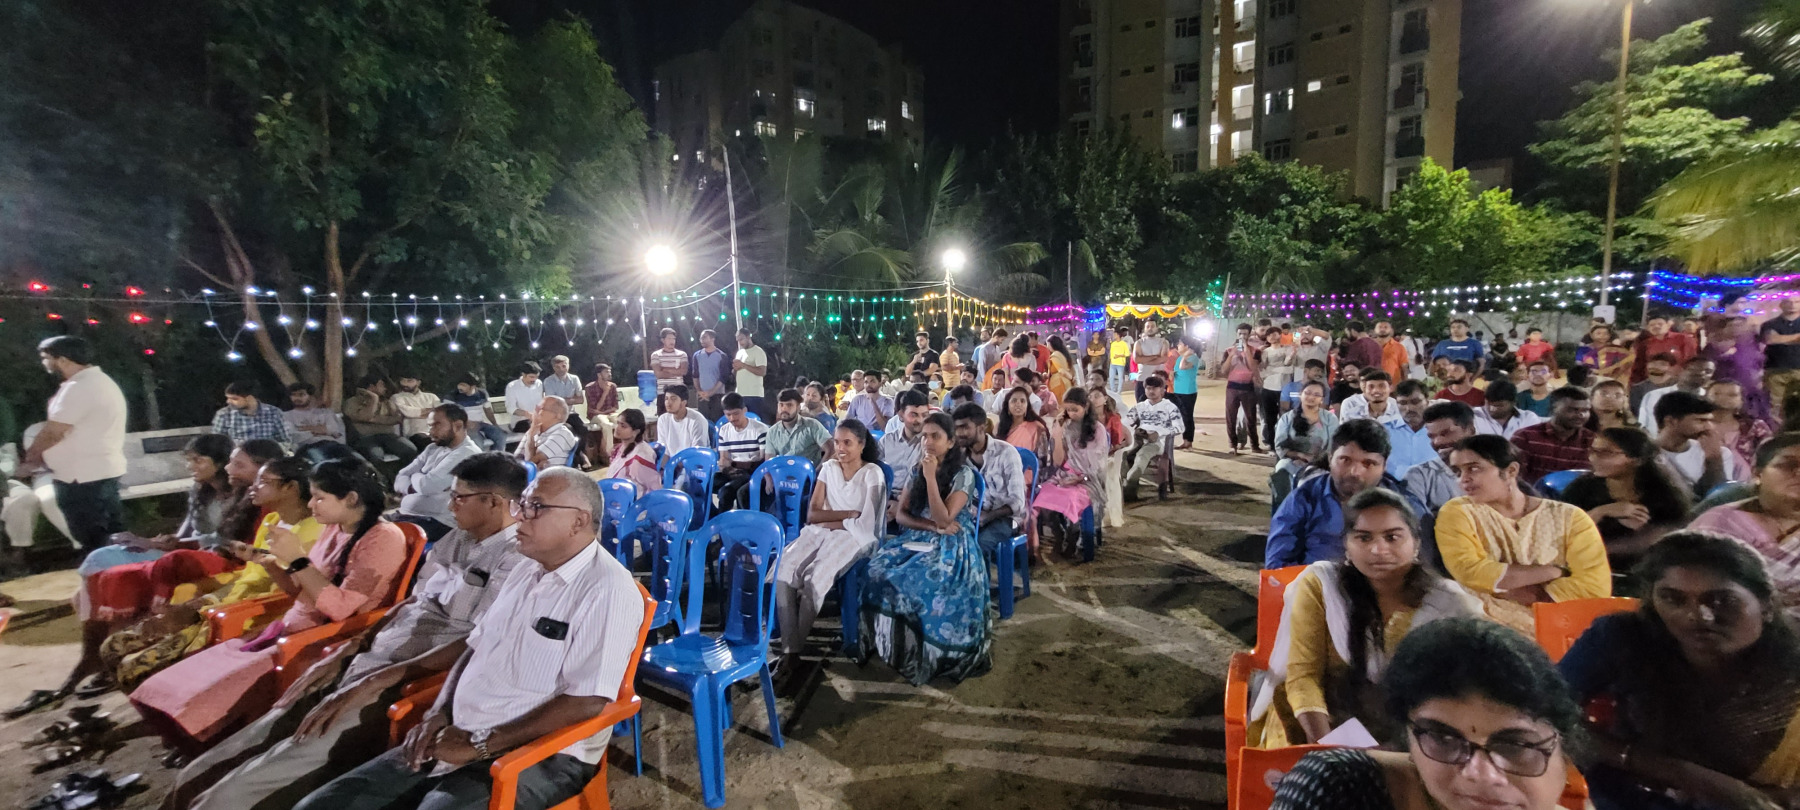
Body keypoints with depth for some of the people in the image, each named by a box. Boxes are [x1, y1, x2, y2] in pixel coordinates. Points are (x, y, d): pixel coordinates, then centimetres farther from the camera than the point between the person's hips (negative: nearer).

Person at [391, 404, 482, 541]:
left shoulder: (467, 454, -14)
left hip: (436, 523, -8)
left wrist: (414, 478, 2)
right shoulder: (433, 448, 15)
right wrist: (420, 480, -9)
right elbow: (400, 479, 10)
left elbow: (428, 484, -19)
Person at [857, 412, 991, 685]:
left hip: (951, 546, -5)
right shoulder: (916, 471, 10)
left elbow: (943, 519, -18)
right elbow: (900, 514, 4)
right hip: (917, 539, 5)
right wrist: (933, 526, -11)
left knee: (917, 583, -32)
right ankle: (893, 647, -9)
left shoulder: (964, 474, -7)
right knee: (877, 573, -22)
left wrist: (931, 477, -22)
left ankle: (925, 655, -13)